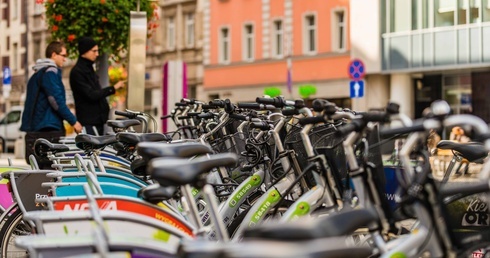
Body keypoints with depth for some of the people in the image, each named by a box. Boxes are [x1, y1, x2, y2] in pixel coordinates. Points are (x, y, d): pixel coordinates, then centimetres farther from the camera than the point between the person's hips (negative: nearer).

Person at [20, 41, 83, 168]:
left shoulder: (37, 74, 22)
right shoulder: (50, 72, -10)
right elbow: (57, 101, -17)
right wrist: (73, 121, -11)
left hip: (34, 131, 10)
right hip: (48, 129, -10)